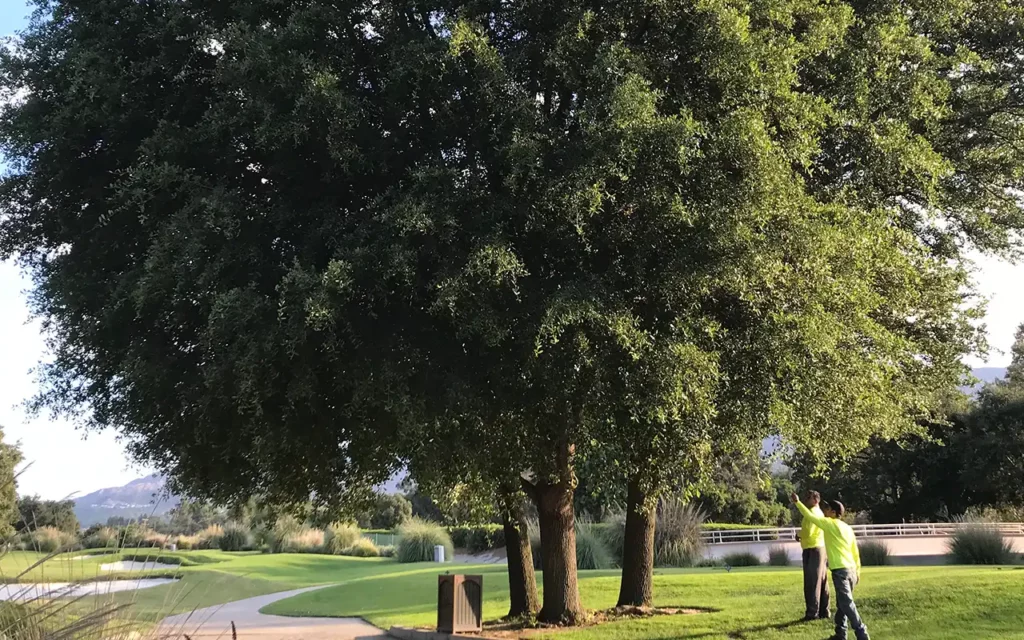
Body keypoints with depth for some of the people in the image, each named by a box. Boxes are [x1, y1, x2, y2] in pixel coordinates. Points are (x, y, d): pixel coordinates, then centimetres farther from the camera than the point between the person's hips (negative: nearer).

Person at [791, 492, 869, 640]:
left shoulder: (830, 523, -6)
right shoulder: (847, 527, 15)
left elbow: (810, 516, -7)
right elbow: (855, 552, 18)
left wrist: (797, 502, 0)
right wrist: (857, 571, 23)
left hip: (840, 570, -8)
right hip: (851, 570, 8)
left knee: (846, 603, -9)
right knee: (842, 603, 14)